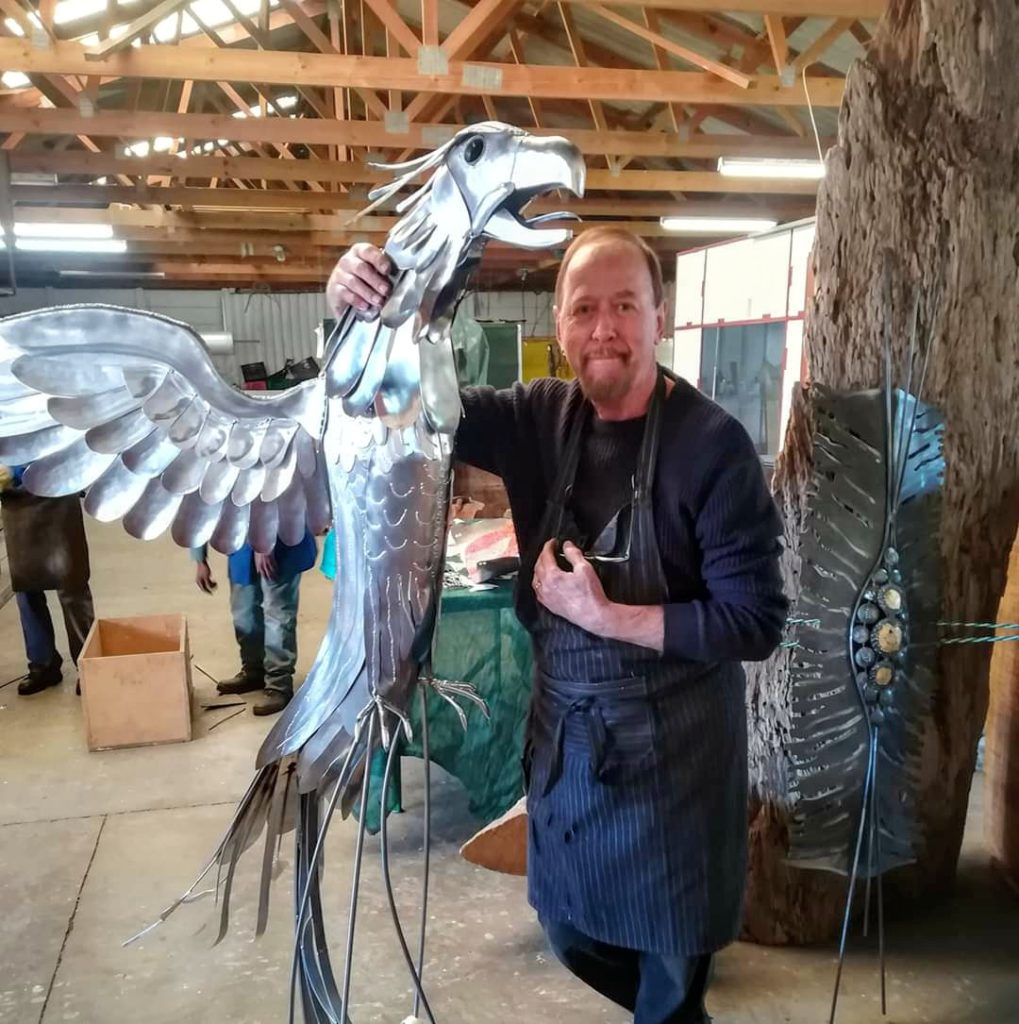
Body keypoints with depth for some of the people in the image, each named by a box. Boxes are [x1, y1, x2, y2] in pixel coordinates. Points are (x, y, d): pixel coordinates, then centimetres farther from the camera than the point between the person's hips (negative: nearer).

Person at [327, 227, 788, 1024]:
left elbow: (756, 622, -20)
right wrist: (365, 315, -25)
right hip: (563, 728, 5)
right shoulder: (540, 417, -4)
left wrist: (604, 615, -24)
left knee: (669, 954, 17)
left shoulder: (713, 443, -19)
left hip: (670, 741, -5)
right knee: (571, 932, 25)